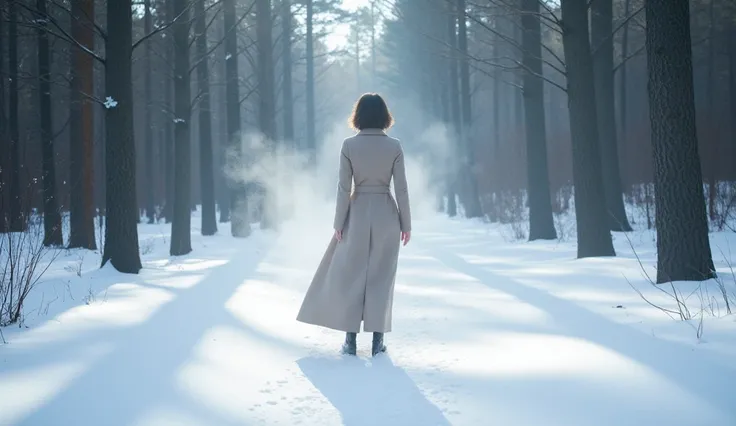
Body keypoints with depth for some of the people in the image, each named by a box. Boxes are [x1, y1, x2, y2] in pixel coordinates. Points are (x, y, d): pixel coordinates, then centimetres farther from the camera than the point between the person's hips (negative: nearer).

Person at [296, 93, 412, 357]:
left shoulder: (349, 145, -5)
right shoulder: (394, 146, -3)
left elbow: (344, 187, -7)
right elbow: (401, 188, -4)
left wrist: (339, 222, -1)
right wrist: (406, 224, 3)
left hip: (358, 214, -1)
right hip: (386, 214, 1)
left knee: (351, 275, 7)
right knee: (381, 276, 6)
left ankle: (351, 340, 5)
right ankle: (377, 341, 6)